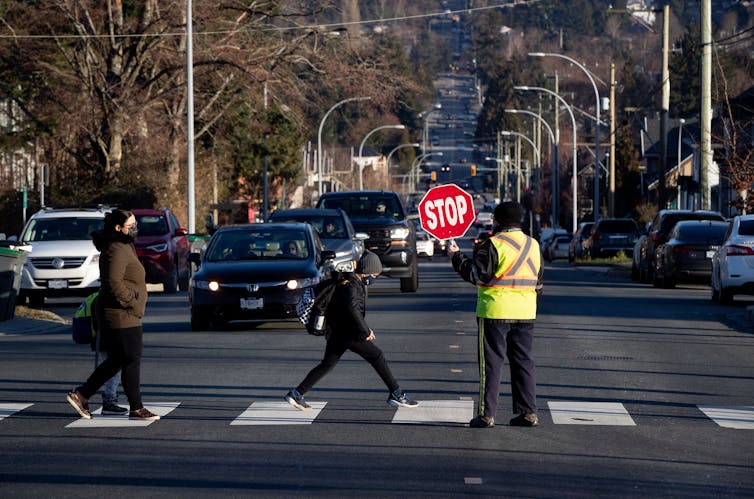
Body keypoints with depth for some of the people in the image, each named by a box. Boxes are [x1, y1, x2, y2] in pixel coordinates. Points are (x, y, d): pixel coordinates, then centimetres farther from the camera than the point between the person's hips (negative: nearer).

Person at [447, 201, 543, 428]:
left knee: (491, 363, -1)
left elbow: (477, 275, -14)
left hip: (495, 311, -6)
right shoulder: (533, 245, 12)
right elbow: (538, 282, 18)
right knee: (523, 361, 12)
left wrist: (456, 257, -3)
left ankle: (487, 414, -2)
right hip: (525, 313, 6)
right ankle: (528, 412, 12)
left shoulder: (493, 245, -11)